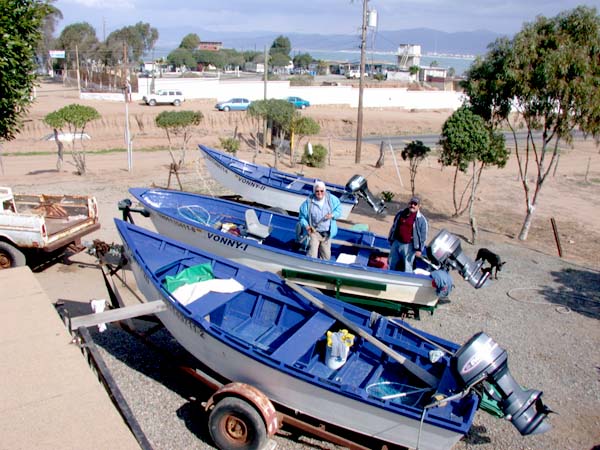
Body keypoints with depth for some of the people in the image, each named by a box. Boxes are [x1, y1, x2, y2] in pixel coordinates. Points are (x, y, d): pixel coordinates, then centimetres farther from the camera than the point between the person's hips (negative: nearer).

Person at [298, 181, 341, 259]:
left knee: (326, 257, 14)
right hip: (314, 232, -3)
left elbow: (338, 210, 6)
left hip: (327, 233, 3)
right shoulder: (308, 202, -11)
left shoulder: (332, 199, -4)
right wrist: (306, 226, -22)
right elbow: (302, 217, -4)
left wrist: (333, 215, -14)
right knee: (312, 256, -16)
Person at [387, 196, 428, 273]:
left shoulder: (421, 219, -8)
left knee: (407, 267, -1)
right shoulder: (401, 214, 8)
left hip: (409, 246, -6)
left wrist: (419, 249, -10)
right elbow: (394, 227, 19)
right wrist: (391, 239, 20)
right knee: (391, 264, 17)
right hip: (396, 243, 6)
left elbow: (423, 236, -7)